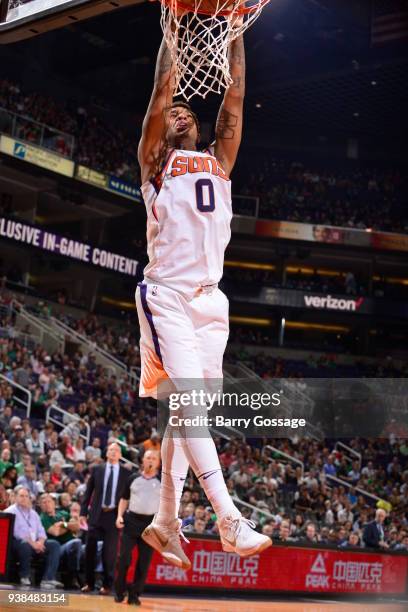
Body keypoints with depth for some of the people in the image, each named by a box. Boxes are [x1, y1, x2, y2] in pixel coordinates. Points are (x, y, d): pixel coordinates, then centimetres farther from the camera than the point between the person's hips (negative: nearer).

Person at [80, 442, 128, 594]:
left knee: (109, 552, 1)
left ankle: (106, 585, 10)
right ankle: (89, 583, 13)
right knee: (90, 549, 3)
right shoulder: (97, 469, 6)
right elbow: (88, 492, 8)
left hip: (114, 515, -1)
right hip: (96, 514, 1)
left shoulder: (126, 473, 3)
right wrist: (83, 512, 2)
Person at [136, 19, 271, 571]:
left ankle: (165, 521, 11)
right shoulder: (155, 160, 10)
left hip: (211, 299, 6)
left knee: (184, 411, 6)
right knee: (190, 399, -17)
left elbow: (234, 98, 16)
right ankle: (229, 520, -24)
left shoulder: (219, 162, 22)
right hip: (167, 296, -5)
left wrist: (235, 34, 13)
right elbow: (163, 88, 0)